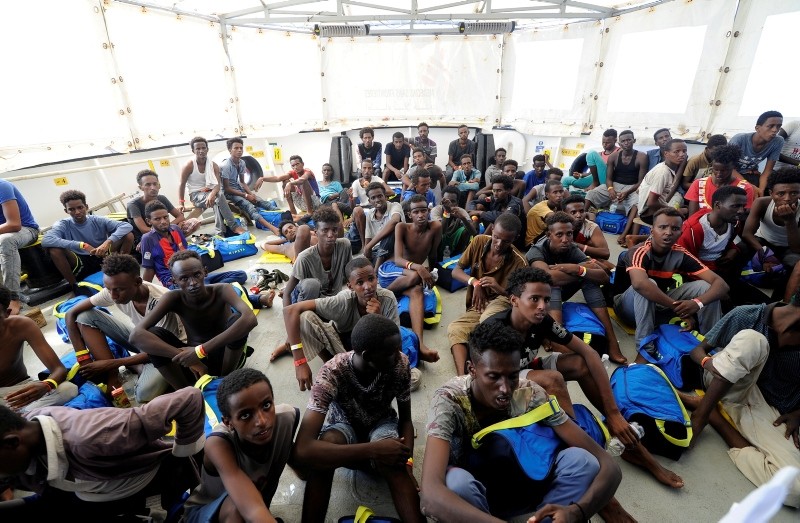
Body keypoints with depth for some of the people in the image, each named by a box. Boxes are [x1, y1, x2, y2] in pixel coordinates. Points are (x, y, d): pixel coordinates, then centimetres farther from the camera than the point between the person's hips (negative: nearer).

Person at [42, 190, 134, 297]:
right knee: (54, 249, -26)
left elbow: (127, 226, -17)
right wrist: (82, 245, -34)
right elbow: (45, 240, -26)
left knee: (128, 235, -16)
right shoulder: (63, 225, -5)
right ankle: (75, 286, -10)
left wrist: (108, 242, -33)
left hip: (104, 259, 0)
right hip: (81, 265, 0)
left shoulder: (98, 221, -3)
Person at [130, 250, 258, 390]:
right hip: (193, 357, 2)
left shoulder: (221, 290, -21)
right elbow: (136, 335, -26)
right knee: (153, 334, -22)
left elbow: (250, 319, -41)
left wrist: (201, 350, -41)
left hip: (226, 357, -2)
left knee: (237, 319, -31)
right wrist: (185, 358, -35)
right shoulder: (173, 298, -14)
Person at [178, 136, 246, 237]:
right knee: (219, 196, -33)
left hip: (210, 193, 3)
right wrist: (181, 204, -11)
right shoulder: (189, 166, -8)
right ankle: (234, 226, -33)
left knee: (218, 196, -35)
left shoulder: (213, 165, -1)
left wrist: (212, 194, -35)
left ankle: (220, 232, -34)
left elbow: (218, 184, -13)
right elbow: (182, 185, -2)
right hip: (196, 195, -3)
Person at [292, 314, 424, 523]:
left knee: (391, 461, -35)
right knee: (327, 444, -37)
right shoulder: (332, 373, -35)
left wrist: (406, 462, -30)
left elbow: (405, 419, -12)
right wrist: (372, 450, -47)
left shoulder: (400, 364, -27)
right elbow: (301, 450, -43)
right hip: (344, 425, -1)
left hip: (381, 424, 1)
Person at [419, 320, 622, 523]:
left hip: (517, 488, 3)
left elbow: (609, 466, -22)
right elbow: (430, 494, -44)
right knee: (456, 482, -39)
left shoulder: (529, 395, -22)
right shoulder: (449, 401, -30)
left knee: (582, 461, -23)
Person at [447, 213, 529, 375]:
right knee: (454, 329, -27)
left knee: (488, 320, -39)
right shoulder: (479, 241, -2)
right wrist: (474, 282, -17)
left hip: (502, 301, -3)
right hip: (477, 307, 4)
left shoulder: (519, 261, -12)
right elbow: (456, 271, 3)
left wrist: (499, 288, -26)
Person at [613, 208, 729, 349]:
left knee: (705, 286, -11)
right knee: (649, 284, -36)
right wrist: (678, 307, -41)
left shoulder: (681, 254, -11)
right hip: (628, 304, -5)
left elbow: (721, 284, -16)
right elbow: (640, 284, -49)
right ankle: (644, 346, -30)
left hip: (658, 303, 5)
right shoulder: (639, 252, -28)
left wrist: (697, 303, -37)